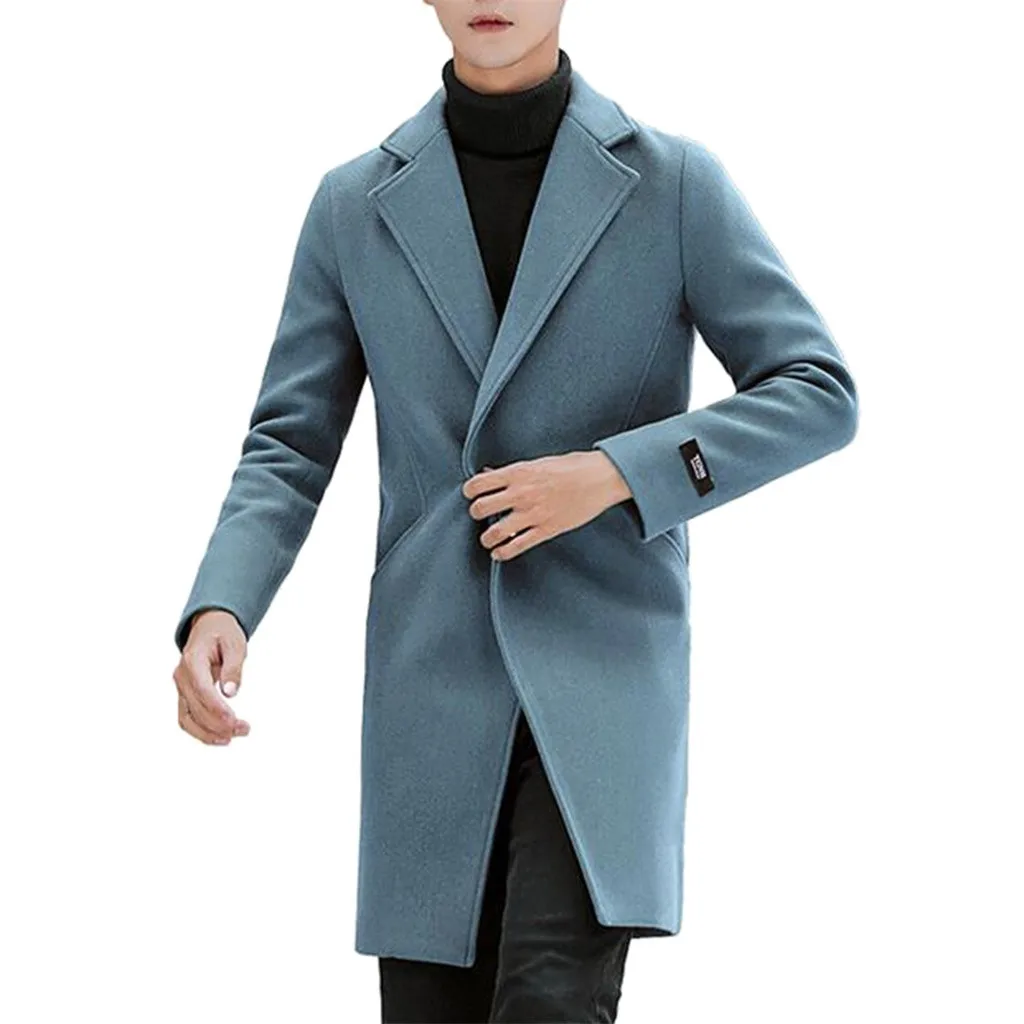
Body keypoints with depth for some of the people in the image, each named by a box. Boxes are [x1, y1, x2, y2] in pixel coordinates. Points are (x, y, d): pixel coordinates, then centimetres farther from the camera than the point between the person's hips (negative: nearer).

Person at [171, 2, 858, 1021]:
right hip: (438, 682, 3)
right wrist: (215, 615, -15)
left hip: (604, 669, -3)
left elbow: (819, 397, -3)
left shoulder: (674, 183, -1)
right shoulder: (356, 206, 6)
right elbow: (289, 452, 5)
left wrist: (614, 475, -16)